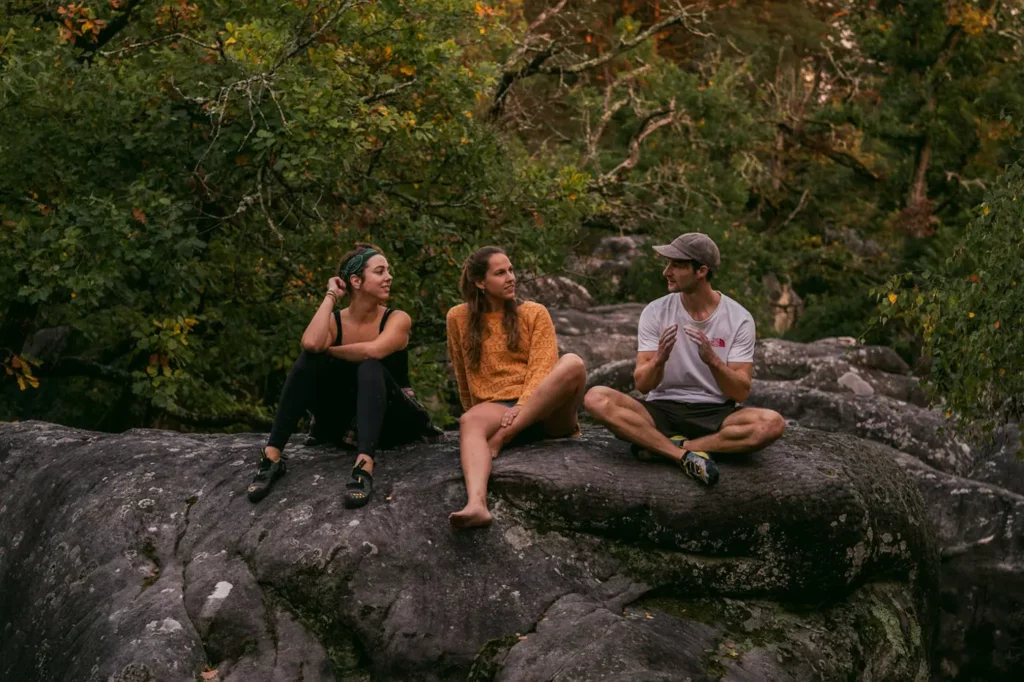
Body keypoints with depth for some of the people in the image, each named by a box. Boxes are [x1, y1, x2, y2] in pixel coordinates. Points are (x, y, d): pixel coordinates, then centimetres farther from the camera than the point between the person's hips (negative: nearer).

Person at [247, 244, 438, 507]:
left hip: (394, 420, -2)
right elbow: (311, 343, -28)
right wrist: (331, 295, -14)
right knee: (310, 358, -21)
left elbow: (372, 351, -30)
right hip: (346, 422, 2)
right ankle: (272, 455, -30)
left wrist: (329, 351, -14)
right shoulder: (334, 321, -2)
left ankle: (365, 466, -54)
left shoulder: (397, 319, -7)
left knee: (370, 368, -33)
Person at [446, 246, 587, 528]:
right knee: (469, 422, -35)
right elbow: (463, 378, 21)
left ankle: (501, 438, -31)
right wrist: (480, 416, 23)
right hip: (496, 407, 0)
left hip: (547, 413, 0)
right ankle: (476, 503, -62)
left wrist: (521, 408, -21)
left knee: (572, 363, -30)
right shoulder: (459, 318, 11)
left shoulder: (535, 313, 9)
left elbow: (542, 368, -5)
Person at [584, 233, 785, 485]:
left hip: (715, 415, 0)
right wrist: (659, 360, -28)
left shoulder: (738, 319, -4)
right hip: (662, 410, 0)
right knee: (597, 398, -27)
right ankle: (686, 456, -31)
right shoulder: (655, 312, -2)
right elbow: (643, 385, -6)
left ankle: (661, 447, -24)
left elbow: (741, 392, -9)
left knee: (773, 423, -31)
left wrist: (713, 361, -28)